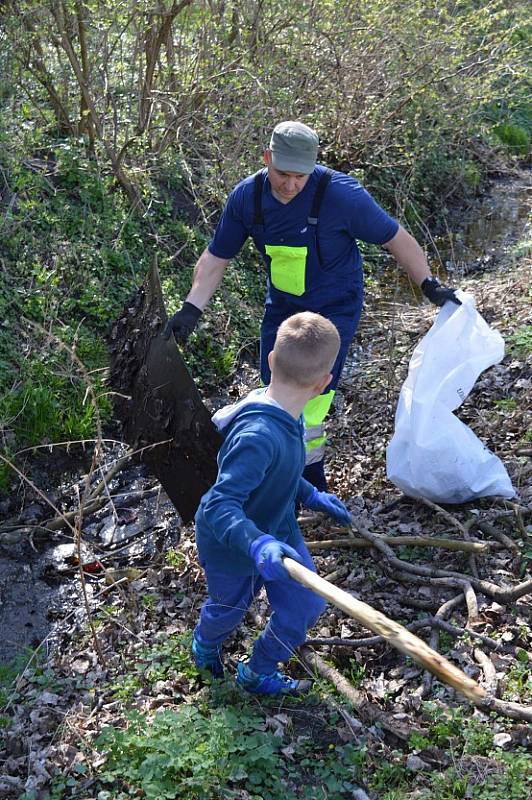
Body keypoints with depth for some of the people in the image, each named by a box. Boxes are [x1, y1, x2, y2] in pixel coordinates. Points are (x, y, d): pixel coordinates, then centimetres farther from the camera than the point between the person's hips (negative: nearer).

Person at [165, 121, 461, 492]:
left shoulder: (342, 194, -25)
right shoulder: (246, 197, -13)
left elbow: (395, 237, -13)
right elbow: (216, 256, -3)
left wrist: (429, 285, -12)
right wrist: (192, 308, -13)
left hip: (335, 308, -5)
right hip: (282, 305, 5)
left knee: (311, 394, -13)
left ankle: (309, 474, 8)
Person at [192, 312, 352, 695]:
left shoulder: (278, 411, -14)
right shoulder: (260, 437, -43)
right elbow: (218, 506, -44)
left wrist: (311, 495, 8)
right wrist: (257, 543, -58)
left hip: (277, 531, 7)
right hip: (234, 547, -7)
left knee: (305, 607, 13)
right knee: (230, 607, 23)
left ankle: (259, 675, 40)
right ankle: (205, 645, 60)